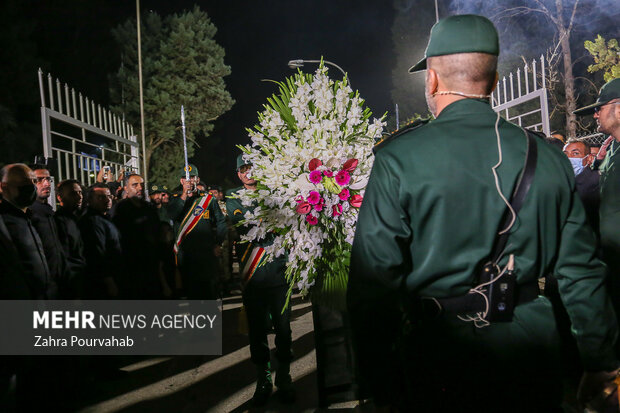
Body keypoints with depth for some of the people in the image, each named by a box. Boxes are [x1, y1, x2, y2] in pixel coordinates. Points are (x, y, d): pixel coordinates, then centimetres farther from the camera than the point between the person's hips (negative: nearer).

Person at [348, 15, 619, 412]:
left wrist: (379, 380, -5)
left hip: (442, 369, -3)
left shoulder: (398, 158, -14)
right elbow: (581, 270, 3)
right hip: (535, 364, 4)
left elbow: (373, 279, -15)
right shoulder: (549, 157, -2)